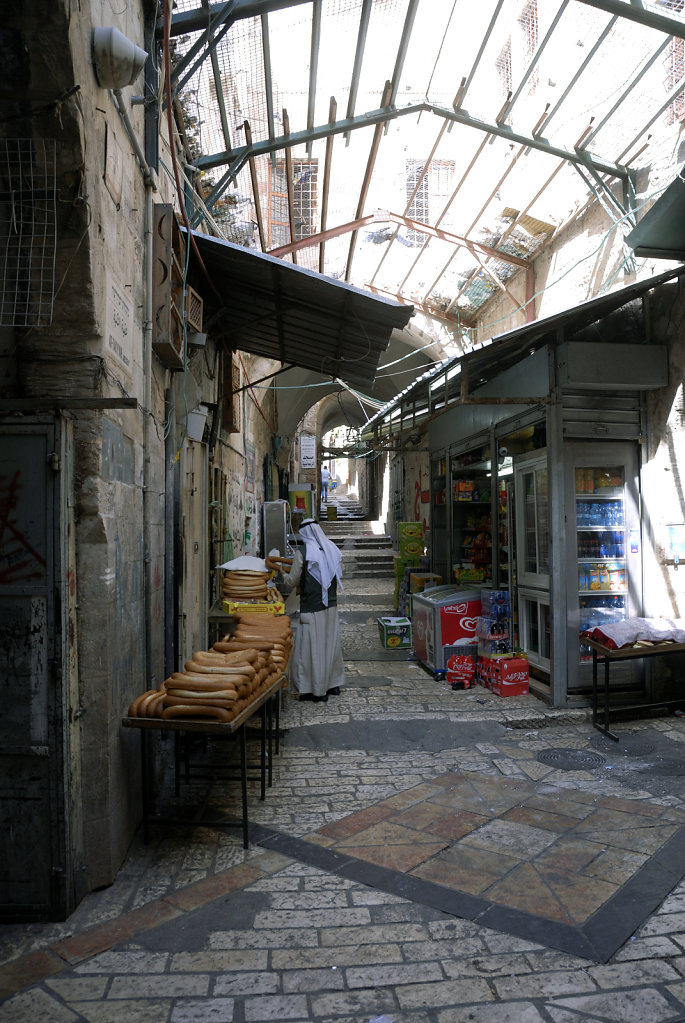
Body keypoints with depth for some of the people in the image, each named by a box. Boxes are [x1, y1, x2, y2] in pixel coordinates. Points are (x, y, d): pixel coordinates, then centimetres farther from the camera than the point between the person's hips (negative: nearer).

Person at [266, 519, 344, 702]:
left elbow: (292, 581, -5)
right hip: (331, 605, 6)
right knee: (331, 643, 16)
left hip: (312, 608, -6)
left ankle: (318, 691, 8)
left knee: (312, 647, 2)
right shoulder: (332, 549, 5)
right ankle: (334, 685, 27)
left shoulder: (302, 553, -13)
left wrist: (278, 568, 9)